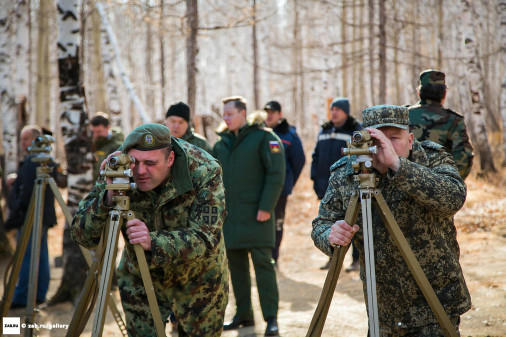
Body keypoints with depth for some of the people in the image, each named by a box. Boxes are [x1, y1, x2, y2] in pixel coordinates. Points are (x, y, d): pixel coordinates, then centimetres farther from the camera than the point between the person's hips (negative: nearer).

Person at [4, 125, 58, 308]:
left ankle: (21, 298, -7)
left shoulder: (32, 161, -14)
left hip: (30, 216, -10)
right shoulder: (49, 161, 16)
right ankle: (39, 294, 15)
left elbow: (26, 192, -18)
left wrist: (15, 215, -14)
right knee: (41, 256, 11)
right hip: (45, 216, 10)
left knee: (25, 257, -8)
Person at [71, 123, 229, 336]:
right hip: (140, 278, 1)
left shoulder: (204, 172, -28)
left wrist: (153, 242, -51)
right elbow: (82, 236, -26)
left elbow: (205, 238, -35)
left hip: (199, 278, -1)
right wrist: (108, 198, -45)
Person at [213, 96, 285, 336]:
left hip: (256, 215, -6)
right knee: (236, 264, 9)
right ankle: (243, 314, 18)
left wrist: (266, 207, -16)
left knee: (262, 262, -7)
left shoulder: (263, 137, -4)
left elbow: (276, 174, -10)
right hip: (229, 215, 6)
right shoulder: (222, 143, 15)